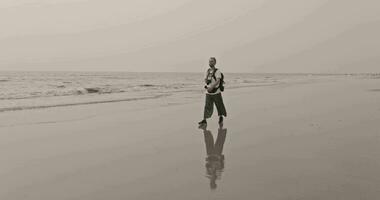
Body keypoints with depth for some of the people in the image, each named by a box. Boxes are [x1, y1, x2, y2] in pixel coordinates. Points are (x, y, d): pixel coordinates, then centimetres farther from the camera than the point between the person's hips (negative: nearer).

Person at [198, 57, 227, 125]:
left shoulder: (217, 71, -8)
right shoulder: (207, 71, 9)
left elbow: (218, 81, -22)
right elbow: (205, 80, 5)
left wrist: (212, 87, -34)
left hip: (216, 92, -3)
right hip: (208, 92, 4)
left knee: (219, 105, 10)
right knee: (207, 106, -3)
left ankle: (221, 117, 31)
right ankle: (204, 120, -5)